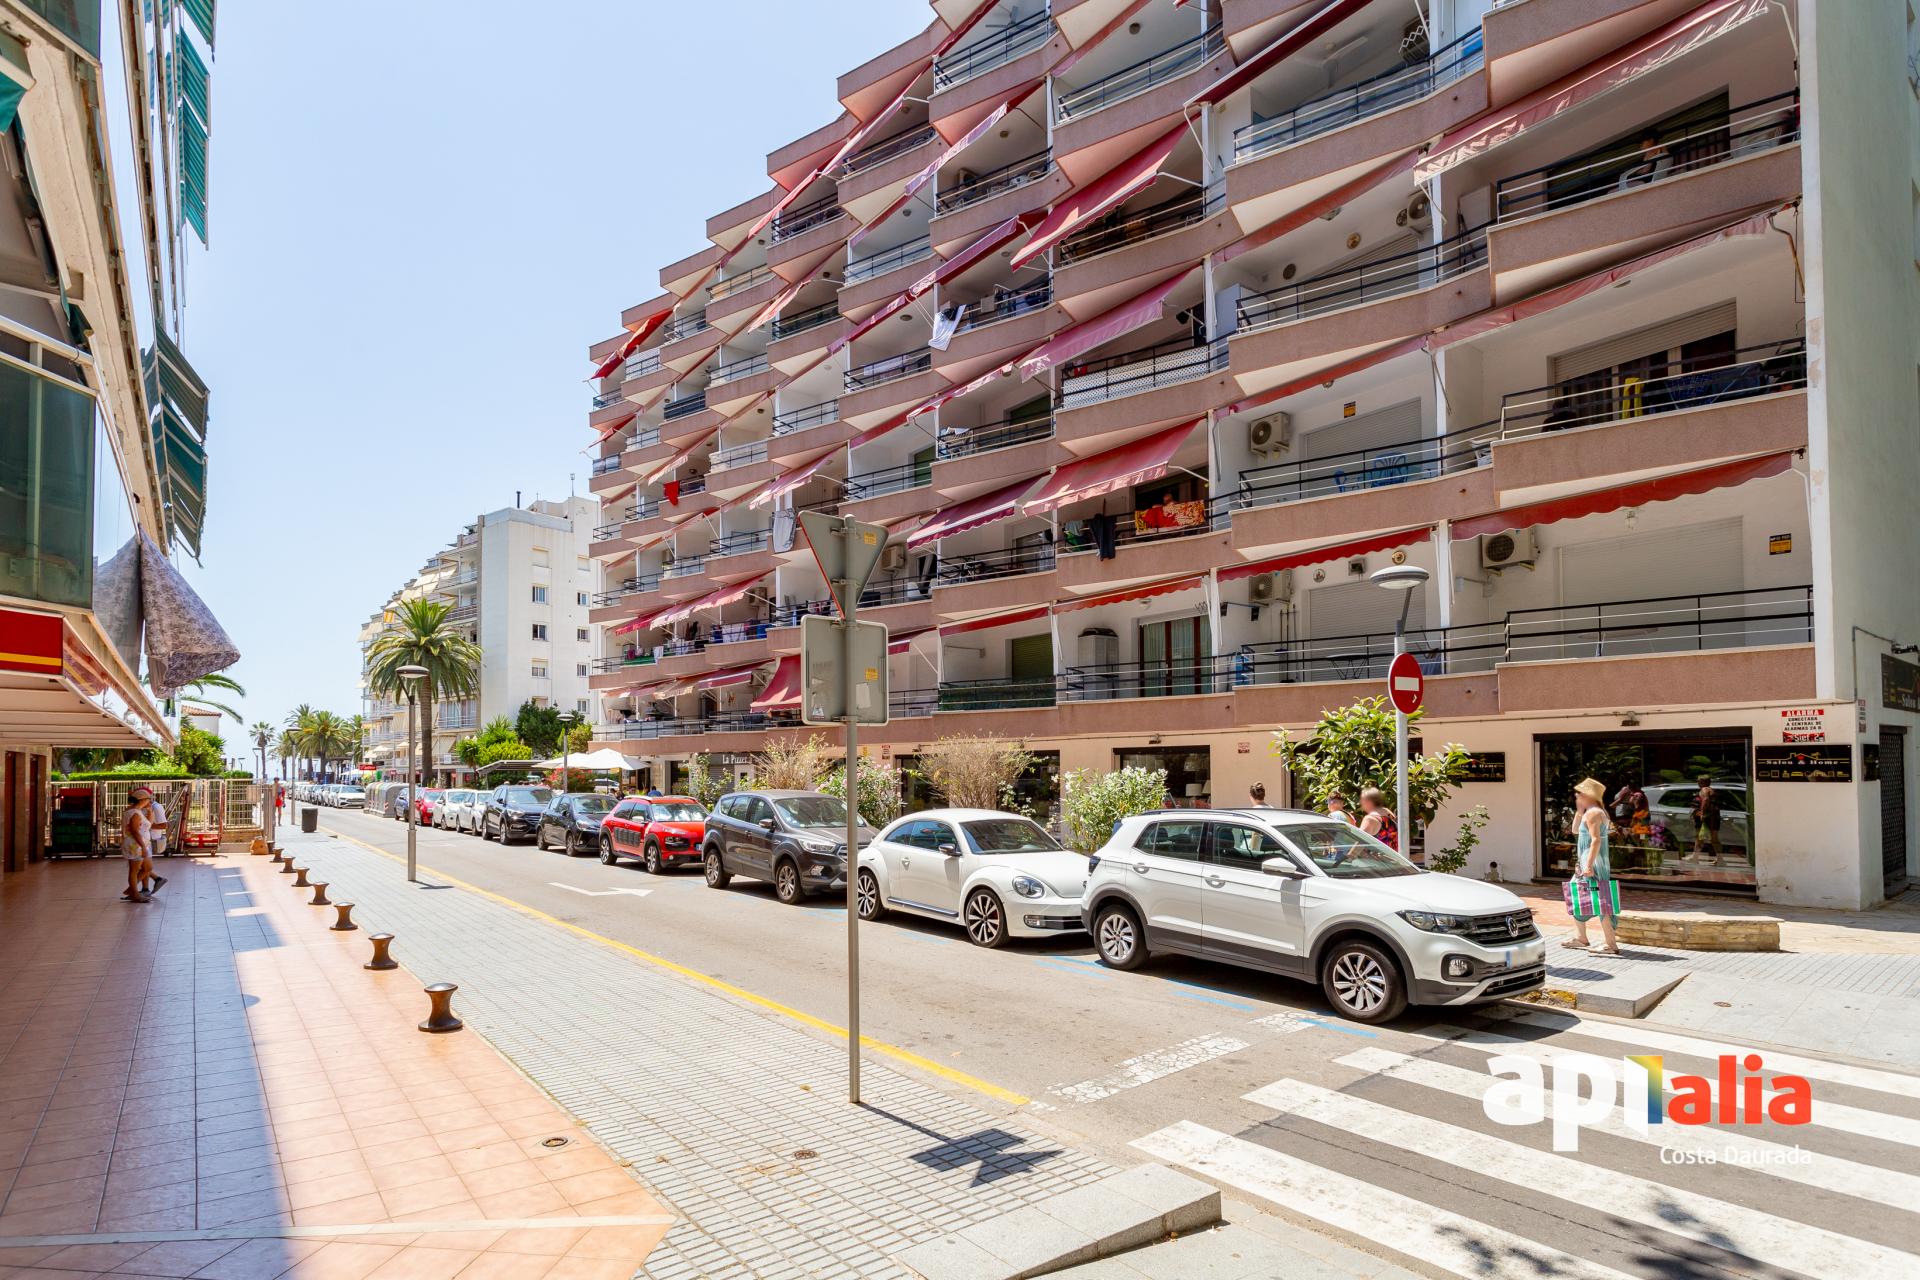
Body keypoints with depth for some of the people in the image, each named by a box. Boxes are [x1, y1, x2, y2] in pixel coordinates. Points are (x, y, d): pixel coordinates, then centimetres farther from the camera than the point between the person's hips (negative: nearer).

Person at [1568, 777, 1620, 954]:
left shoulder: (1592, 813, -15)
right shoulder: (1588, 812, 15)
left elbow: (1596, 840, -24)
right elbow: (1575, 830, 25)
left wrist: (1589, 865, -28)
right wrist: (1579, 811, 15)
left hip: (1593, 865, -11)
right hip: (1585, 864, 11)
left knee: (1599, 903, -10)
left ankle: (1611, 945, -9)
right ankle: (1580, 938, 25)